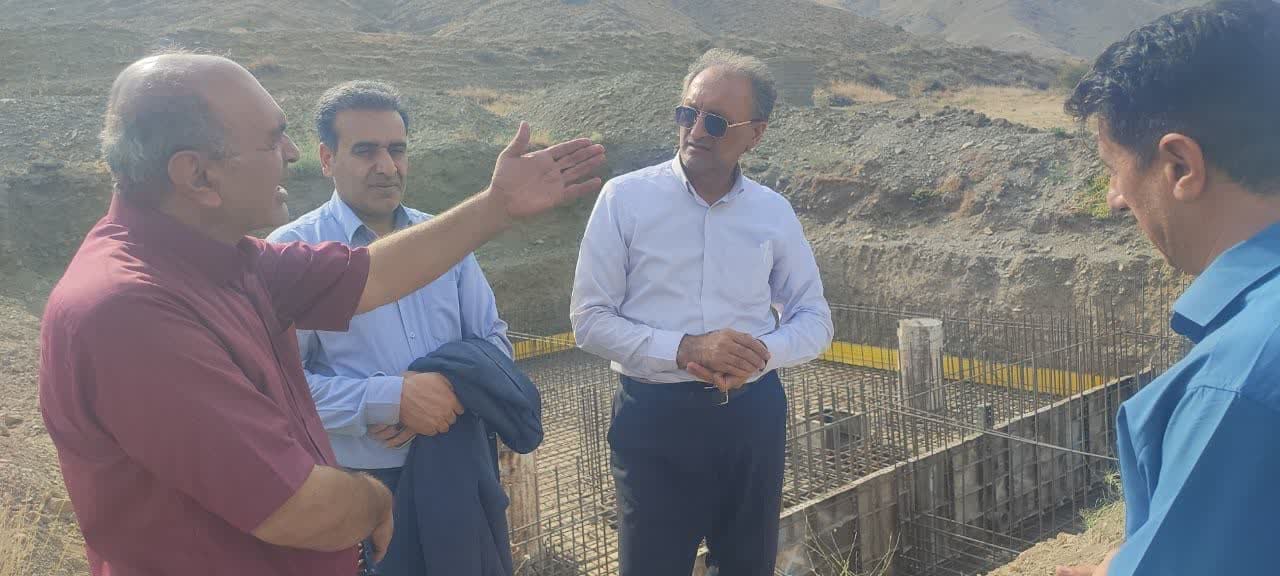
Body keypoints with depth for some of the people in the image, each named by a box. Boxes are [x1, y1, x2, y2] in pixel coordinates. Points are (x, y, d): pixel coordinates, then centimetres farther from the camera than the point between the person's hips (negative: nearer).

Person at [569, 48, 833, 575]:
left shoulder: (774, 212, 2)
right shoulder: (625, 197, -7)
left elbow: (815, 320, 7)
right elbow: (589, 319, -8)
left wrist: (762, 352, -14)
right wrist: (683, 350, -22)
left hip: (752, 417, 3)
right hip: (655, 418, -3)